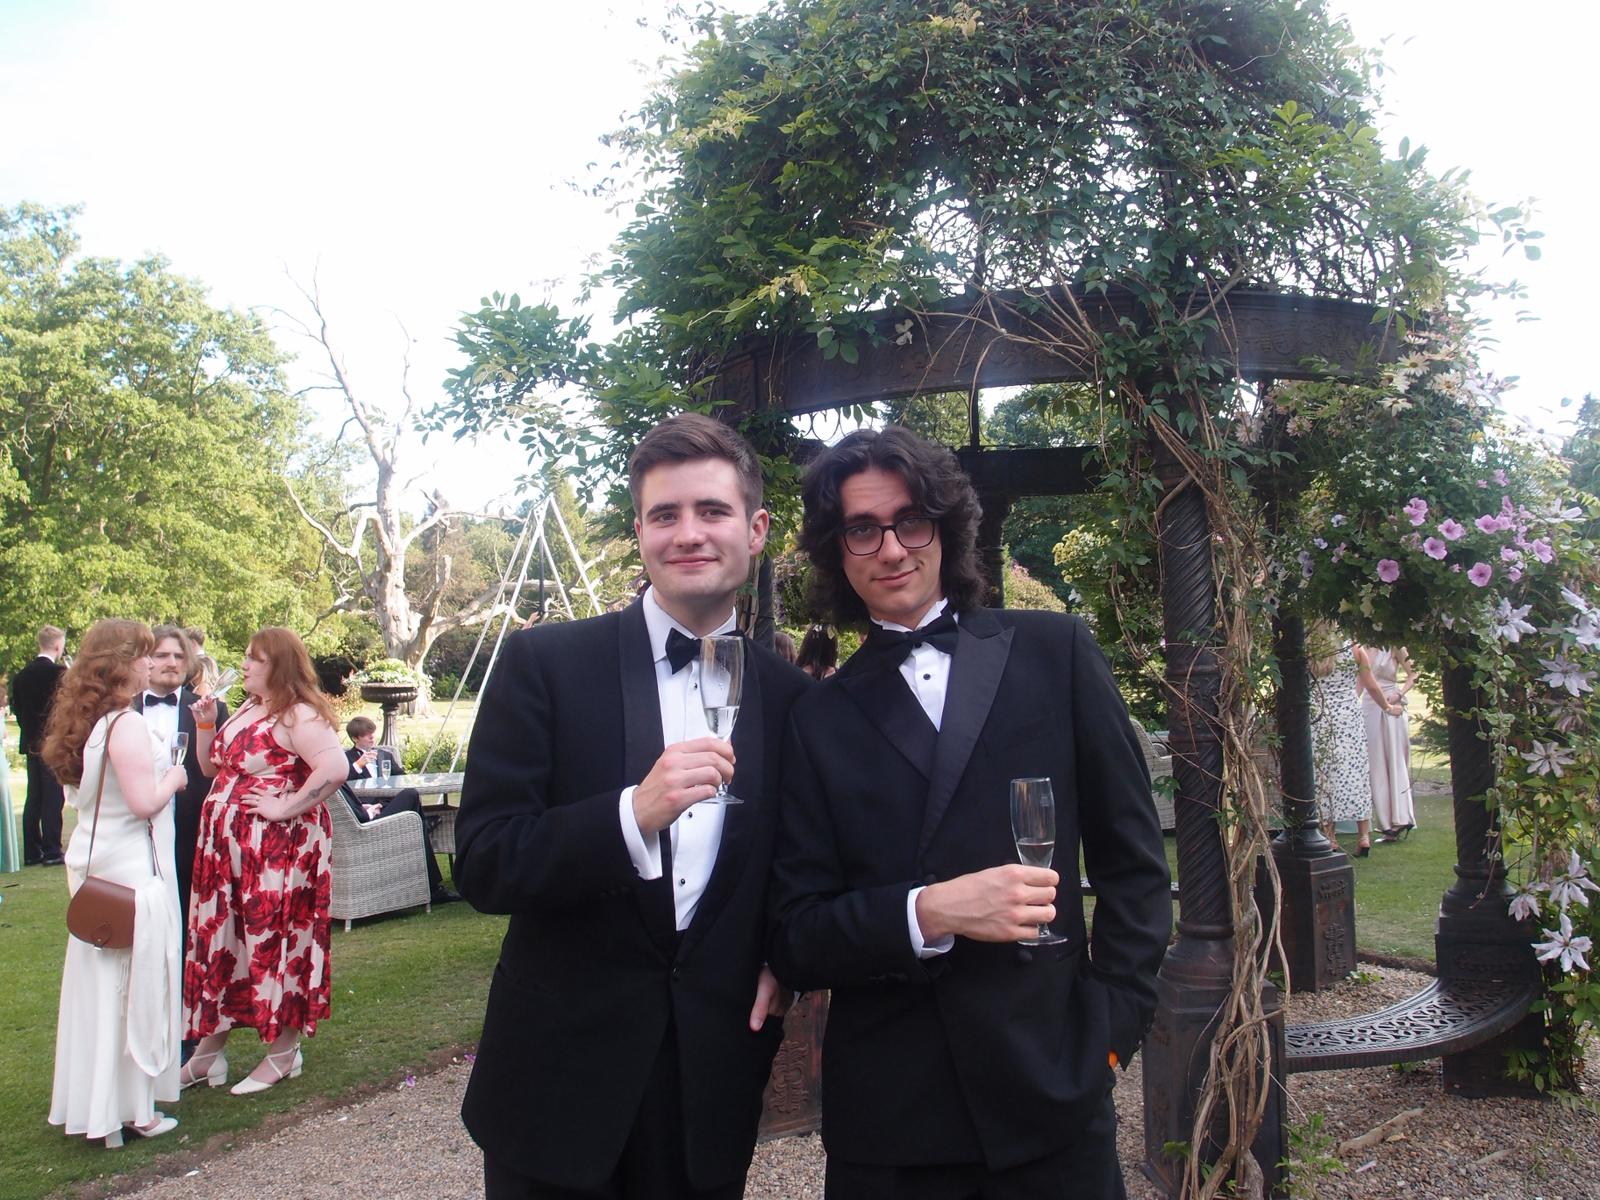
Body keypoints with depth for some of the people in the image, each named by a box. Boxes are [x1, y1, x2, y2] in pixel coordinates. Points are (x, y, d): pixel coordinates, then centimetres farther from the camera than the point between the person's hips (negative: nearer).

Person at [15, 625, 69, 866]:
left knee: (33, 799, 11)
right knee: (53, 799, -4)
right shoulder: (59, 672, -14)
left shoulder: (21, 675, 7)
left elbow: (17, 709, 11)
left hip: (31, 744, 7)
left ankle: (31, 853, 13)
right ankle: (51, 852, -3)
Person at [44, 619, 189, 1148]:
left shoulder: (86, 722, 9)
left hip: (94, 871, 9)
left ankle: (92, 1103, 25)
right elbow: (144, 802, -24)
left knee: (97, 984, 14)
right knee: (137, 984, 1)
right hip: (133, 871, -9)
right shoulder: (126, 724, -18)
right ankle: (132, 1110, 10)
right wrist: (173, 777, -6)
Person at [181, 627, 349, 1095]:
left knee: (274, 940, 1)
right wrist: (206, 725, 6)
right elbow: (214, 768, 21)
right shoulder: (247, 709, 14)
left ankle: (283, 1052, 16)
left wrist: (287, 807, -22)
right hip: (227, 846, 9)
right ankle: (207, 1052, 26)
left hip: (277, 851, -9)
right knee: (219, 940, 13)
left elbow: (335, 768, -28)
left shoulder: (296, 715, -15)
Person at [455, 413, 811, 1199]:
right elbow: (481, 867, -12)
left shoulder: (791, 699, 1)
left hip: (716, 1086, 3)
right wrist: (634, 814, -26)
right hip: (559, 1080, -2)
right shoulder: (546, 662, -7)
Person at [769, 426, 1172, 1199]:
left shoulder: (1054, 653, 0)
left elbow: (1134, 861, 5)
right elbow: (795, 940, 0)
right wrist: (925, 913, -15)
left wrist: (1112, 1025, -3)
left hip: (1053, 1089, 0)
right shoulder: (821, 720, 1)